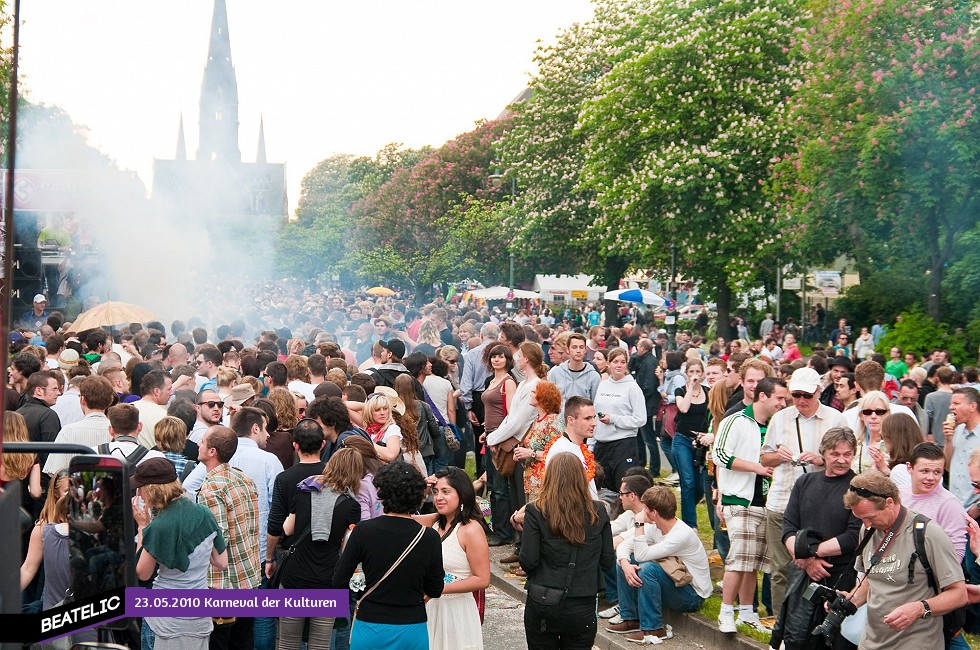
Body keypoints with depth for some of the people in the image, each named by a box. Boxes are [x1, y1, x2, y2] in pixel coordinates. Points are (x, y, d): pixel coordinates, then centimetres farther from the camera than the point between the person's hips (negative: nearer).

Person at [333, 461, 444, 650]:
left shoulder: (363, 530, -12)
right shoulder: (430, 537, -10)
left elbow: (339, 580, -5)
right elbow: (435, 591, 0)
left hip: (370, 628, 0)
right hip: (412, 631, 1)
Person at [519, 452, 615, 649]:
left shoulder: (536, 511, -8)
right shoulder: (598, 512, -1)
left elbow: (528, 561, -10)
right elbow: (608, 561, 2)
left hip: (542, 604, -1)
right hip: (582, 607, 1)